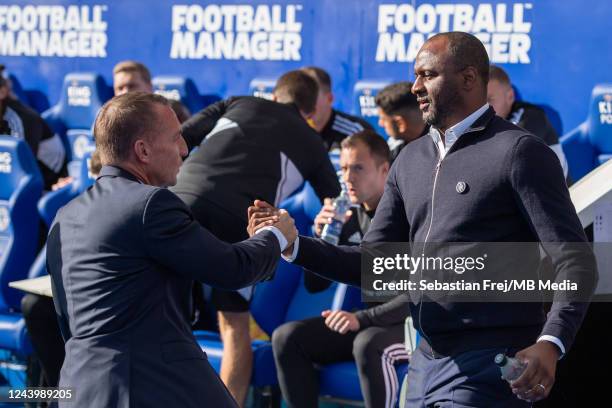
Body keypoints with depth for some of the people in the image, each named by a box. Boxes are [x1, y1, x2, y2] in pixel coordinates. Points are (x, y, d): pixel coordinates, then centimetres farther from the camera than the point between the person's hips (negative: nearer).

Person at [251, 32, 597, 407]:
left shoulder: (519, 152, -7)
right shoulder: (411, 160, 14)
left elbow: (576, 262, -13)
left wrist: (550, 345, -28)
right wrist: (295, 246, -2)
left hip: (488, 371, -7)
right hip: (426, 366, 7)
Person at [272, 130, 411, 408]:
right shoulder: (351, 219, 4)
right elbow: (315, 285, 8)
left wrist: (362, 318, -30)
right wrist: (321, 236, -9)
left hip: (412, 323, -6)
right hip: (367, 322, 6)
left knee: (368, 344, -38)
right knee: (286, 337, -12)